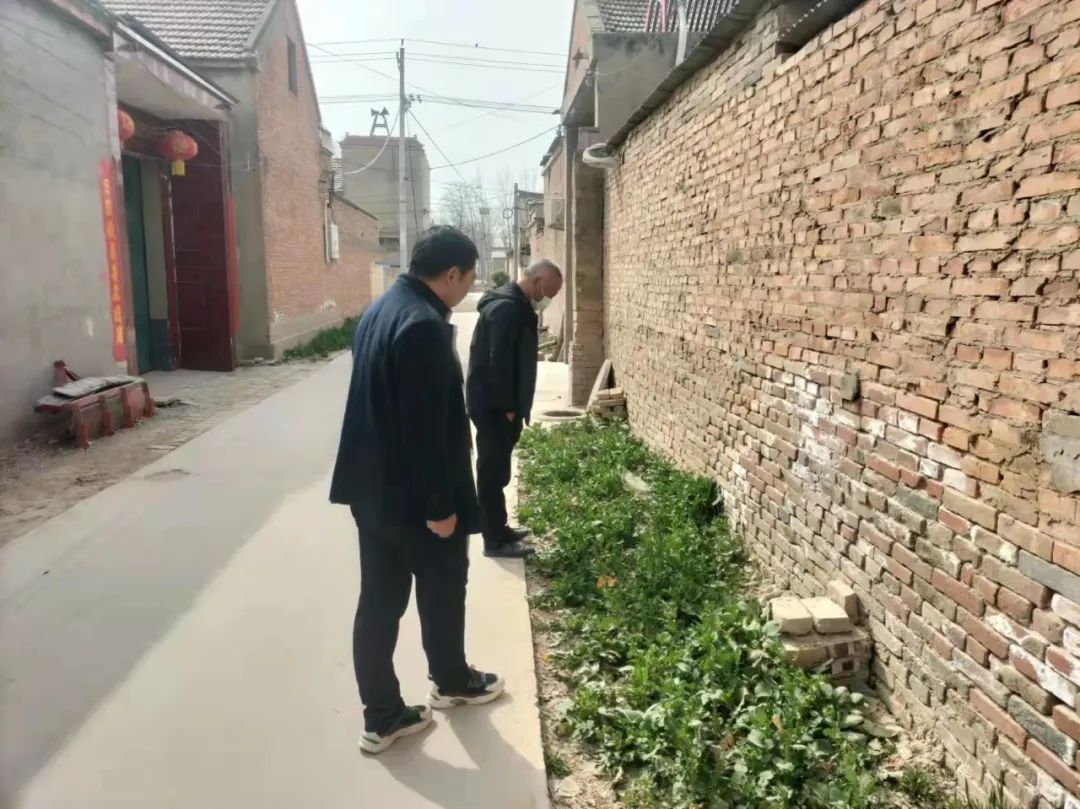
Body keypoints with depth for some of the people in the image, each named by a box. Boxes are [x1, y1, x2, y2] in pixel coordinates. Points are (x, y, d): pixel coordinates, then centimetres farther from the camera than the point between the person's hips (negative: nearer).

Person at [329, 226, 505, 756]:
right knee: (441, 592, 15)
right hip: (414, 494, -9)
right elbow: (426, 427, -25)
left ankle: (382, 716, 24)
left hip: (372, 487, 9)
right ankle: (452, 683, 38)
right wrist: (440, 505, -18)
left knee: (379, 600, 13)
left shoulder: (380, 311, 9)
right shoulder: (424, 325, -23)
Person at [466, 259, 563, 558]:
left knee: (497, 470, 17)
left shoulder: (515, 305, 14)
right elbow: (499, 361, -23)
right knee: (493, 471, -2)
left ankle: (499, 529, 28)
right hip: (493, 406, -10)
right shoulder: (507, 308, -19)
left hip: (497, 404, 10)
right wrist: (508, 407, -18)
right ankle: (495, 540, 7)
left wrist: (512, 406, 18)